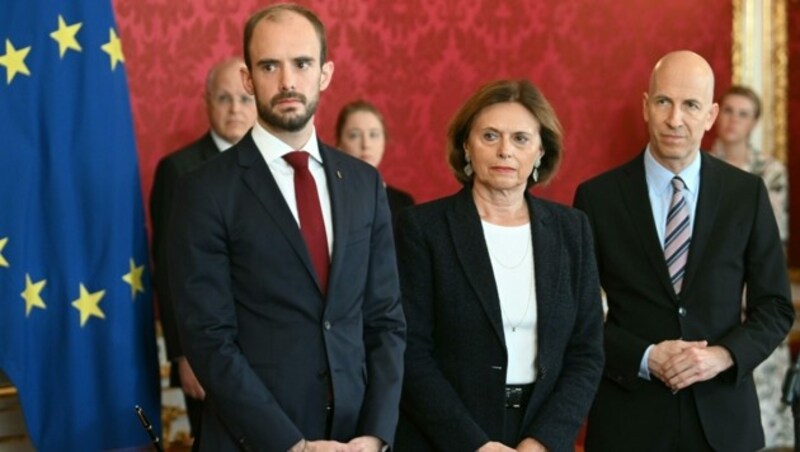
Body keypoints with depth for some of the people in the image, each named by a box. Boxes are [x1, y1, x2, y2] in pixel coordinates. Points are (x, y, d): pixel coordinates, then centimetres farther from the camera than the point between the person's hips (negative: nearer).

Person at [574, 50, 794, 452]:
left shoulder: (747, 193, 1)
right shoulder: (598, 196, -3)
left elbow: (775, 307, 4)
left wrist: (723, 356, -12)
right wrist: (644, 358, -14)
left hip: (722, 416, 1)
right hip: (628, 417, -1)